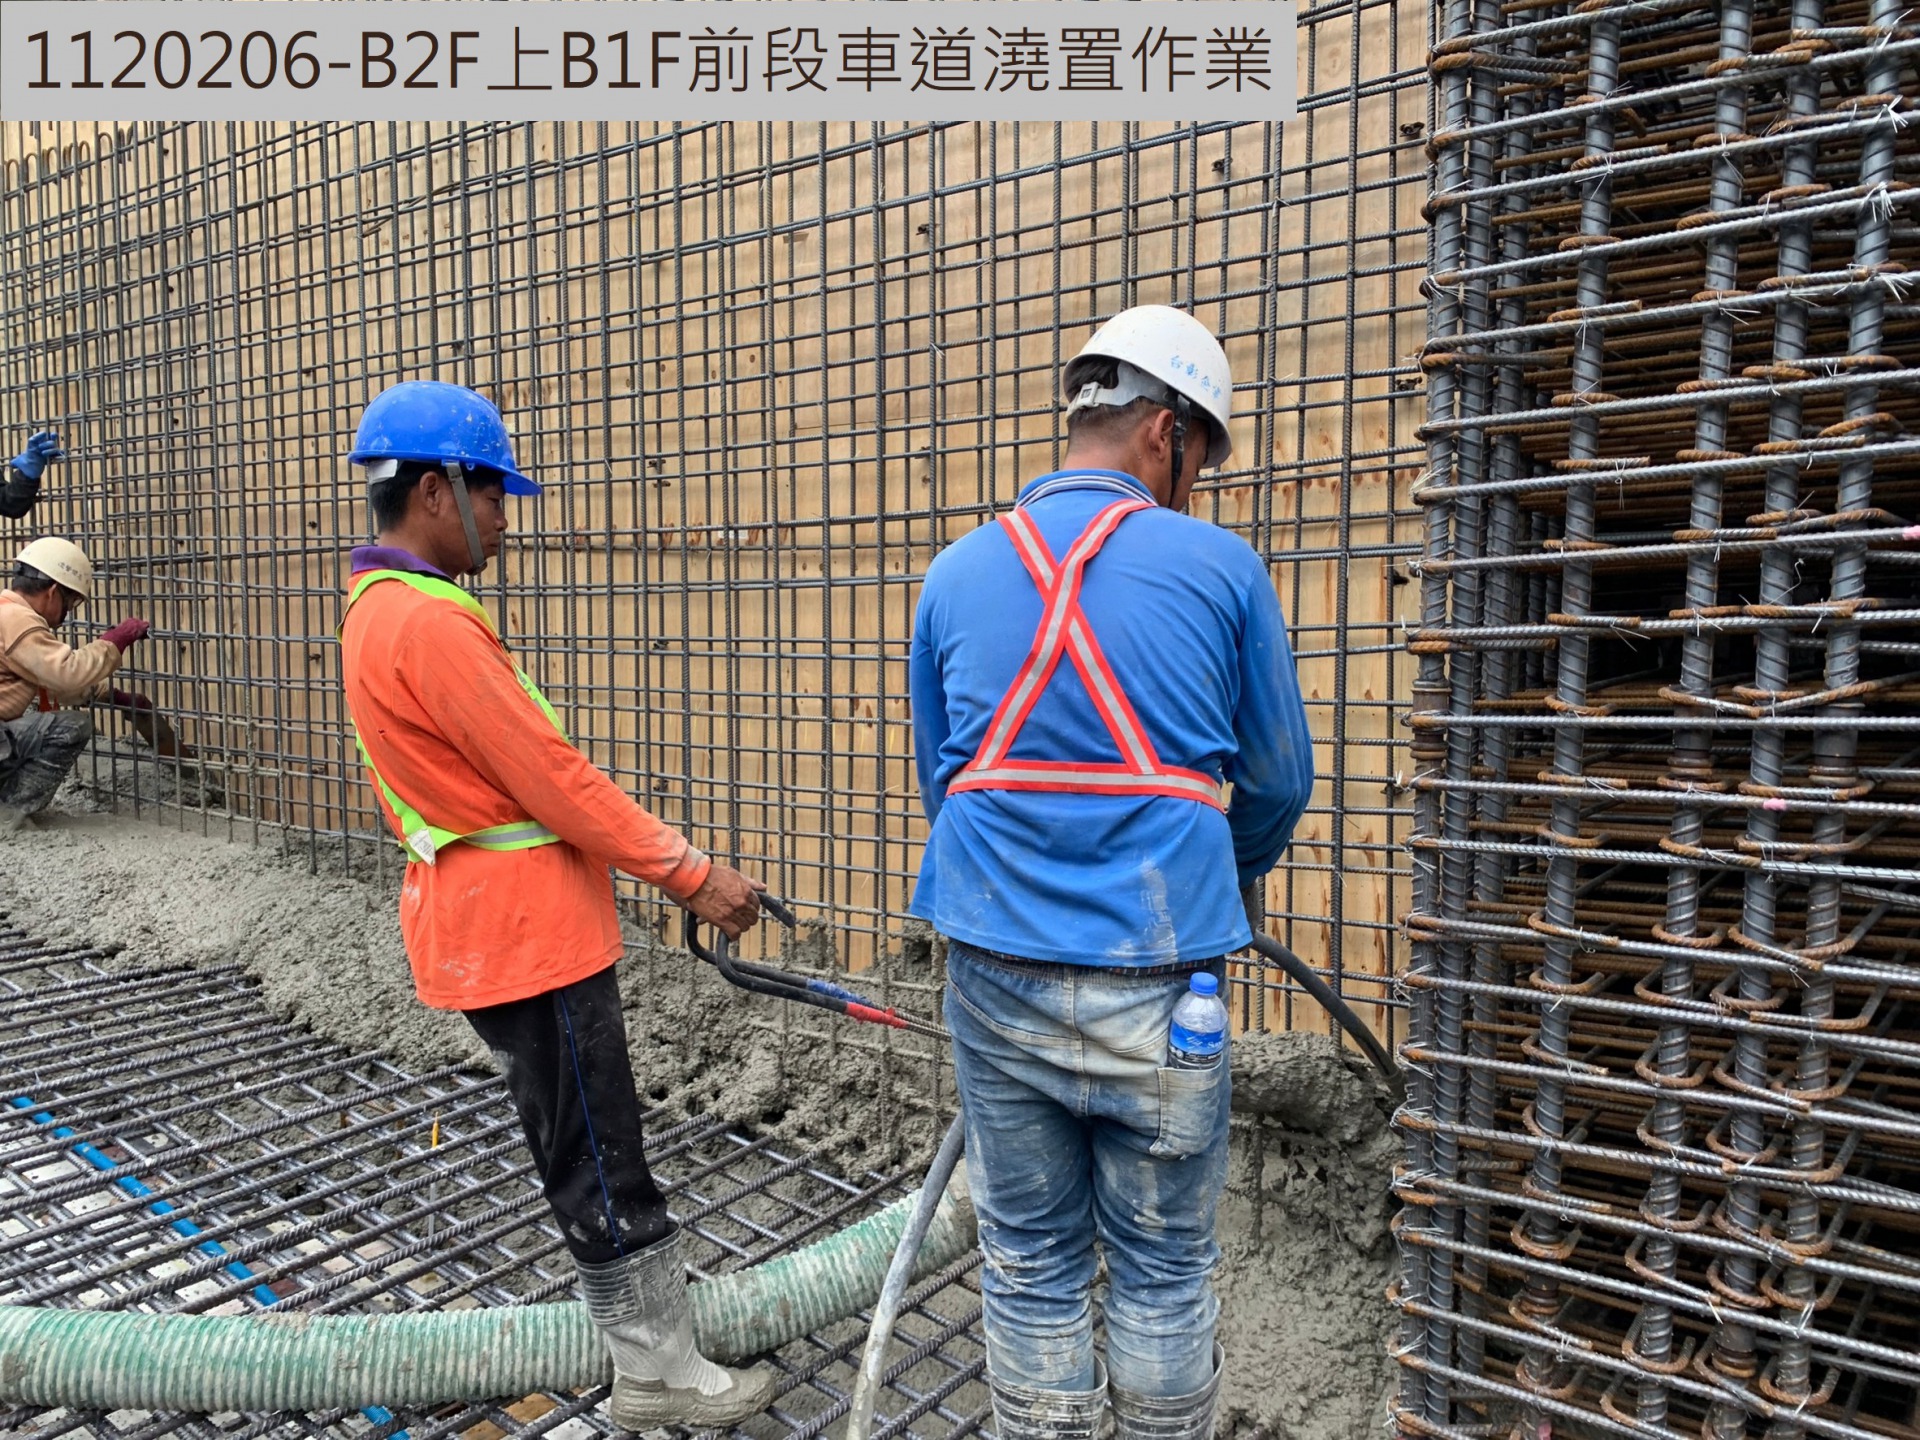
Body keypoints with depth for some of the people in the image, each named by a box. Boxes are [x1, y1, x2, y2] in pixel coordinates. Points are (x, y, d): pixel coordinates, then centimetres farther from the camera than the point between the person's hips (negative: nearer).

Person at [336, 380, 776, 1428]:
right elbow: (555, 780, -24)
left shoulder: (375, 613, 12)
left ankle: (634, 1297, 39)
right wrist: (694, 875, -16)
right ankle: (661, 1377, 16)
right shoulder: (431, 623, -23)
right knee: (600, 1166, 2)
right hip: (525, 936, -11)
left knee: (578, 1143, 22)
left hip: (482, 923, 11)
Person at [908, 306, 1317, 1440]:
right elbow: (1280, 780, 7)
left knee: (1030, 1262, 18)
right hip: (1157, 977, -2)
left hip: (996, 970, 3)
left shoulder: (957, 572, 4)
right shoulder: (1223, 569, -4)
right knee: (1164, 1269, 16)